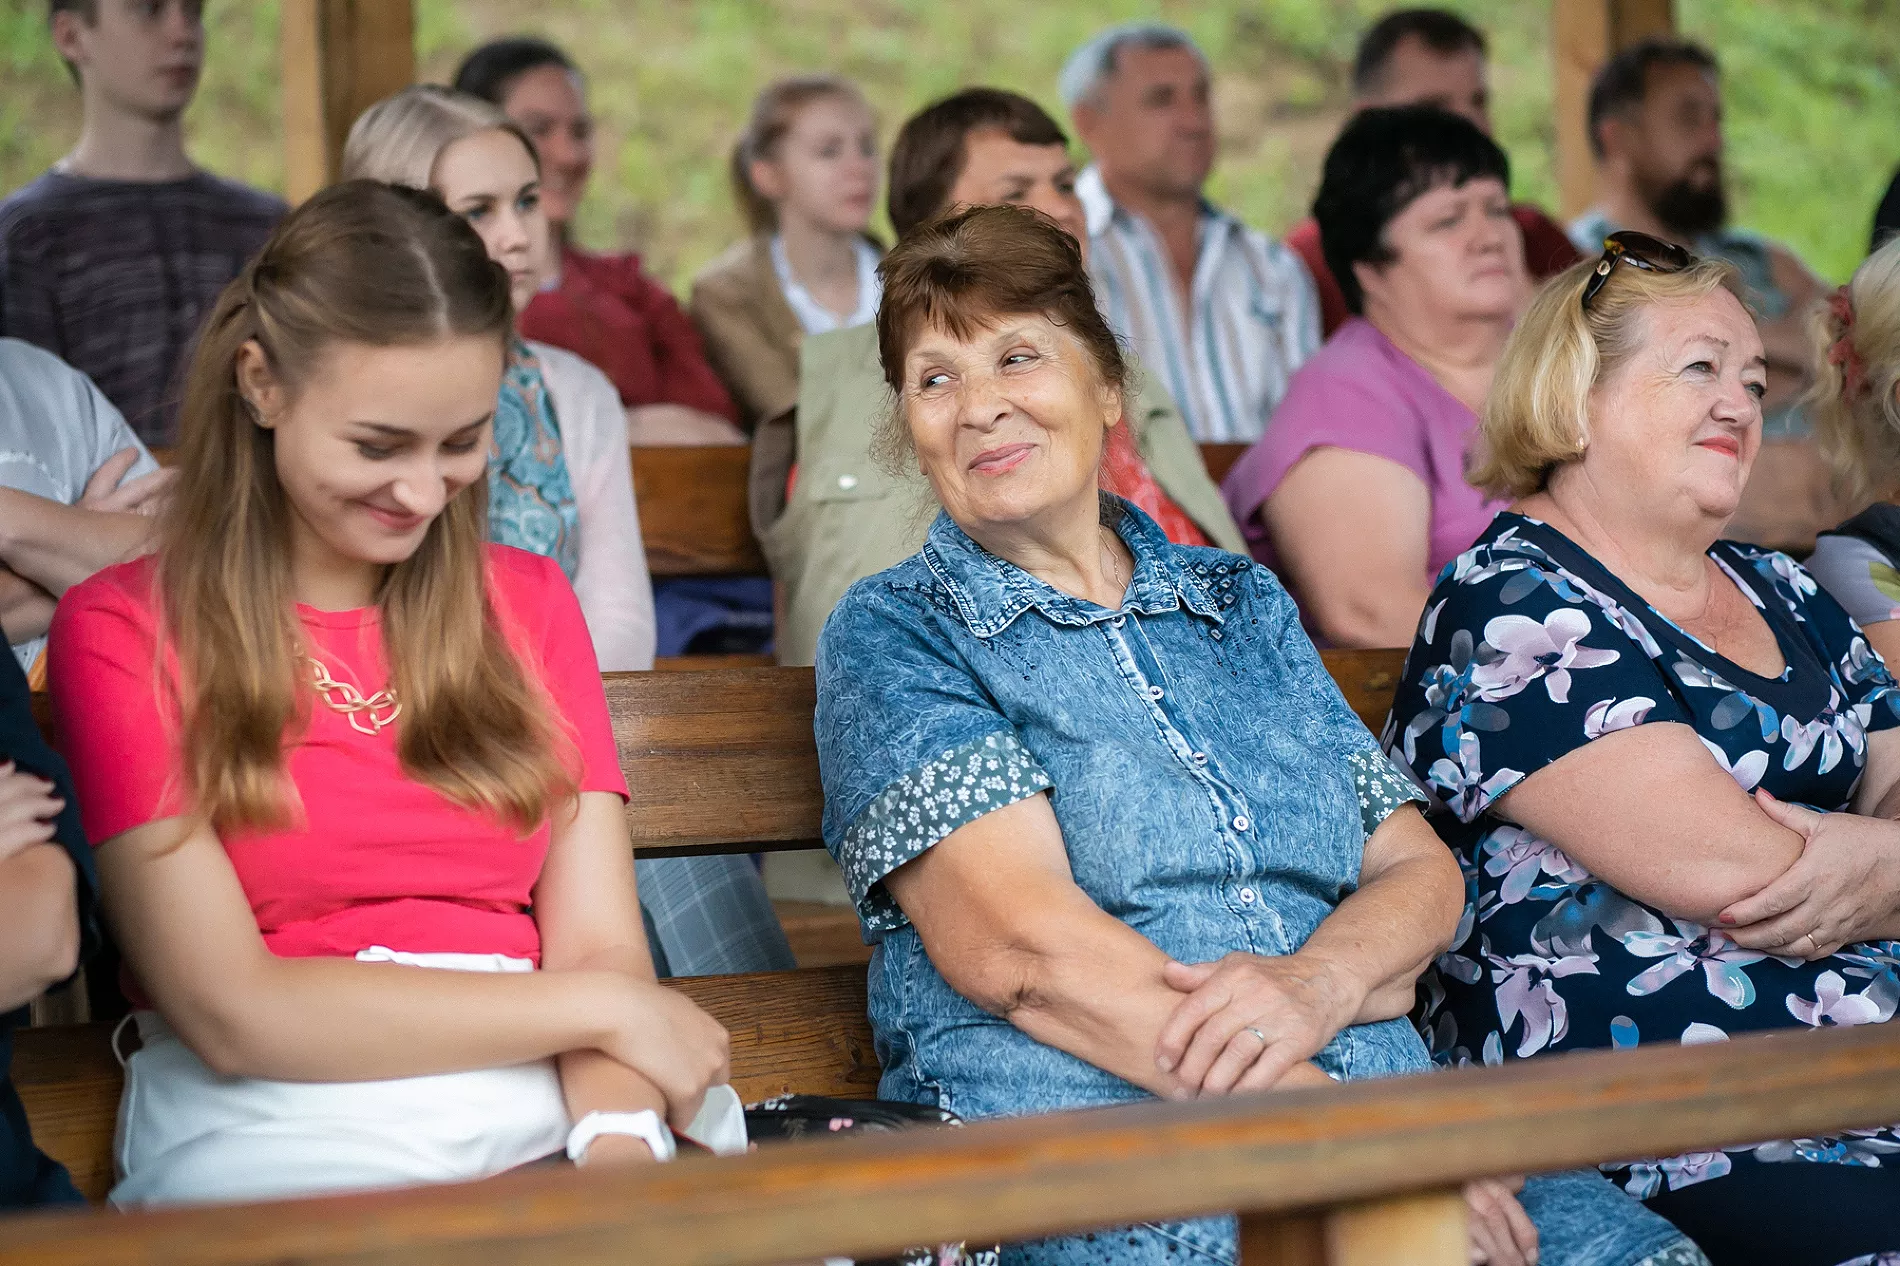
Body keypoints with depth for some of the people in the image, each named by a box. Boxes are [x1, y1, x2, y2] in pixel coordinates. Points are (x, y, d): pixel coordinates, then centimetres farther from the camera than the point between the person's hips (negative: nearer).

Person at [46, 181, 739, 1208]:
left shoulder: (527, 603, 20)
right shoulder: (122, 632, 6)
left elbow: (599, 943, 9)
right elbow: (231, 1013, -3)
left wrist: (619, 1140, -13)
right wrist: (604, 1007, -4)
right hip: (276, 1133, -3)